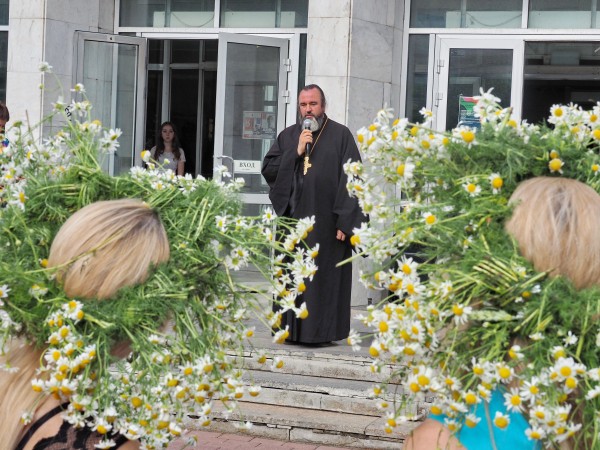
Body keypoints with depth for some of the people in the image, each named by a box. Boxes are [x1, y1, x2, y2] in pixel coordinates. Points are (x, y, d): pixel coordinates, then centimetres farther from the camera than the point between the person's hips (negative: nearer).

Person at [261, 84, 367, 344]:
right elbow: (268, 169, 6)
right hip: (292, 220, 4)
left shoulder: (340, 135, 0)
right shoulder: (287, 136, 13)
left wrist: (345, 221, -14)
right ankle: (292, 327, 13)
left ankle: (320, 330, 3)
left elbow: (351, 180, -7)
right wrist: (296, 152, -8)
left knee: (324, 278, -3)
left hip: (325, 223, -4)